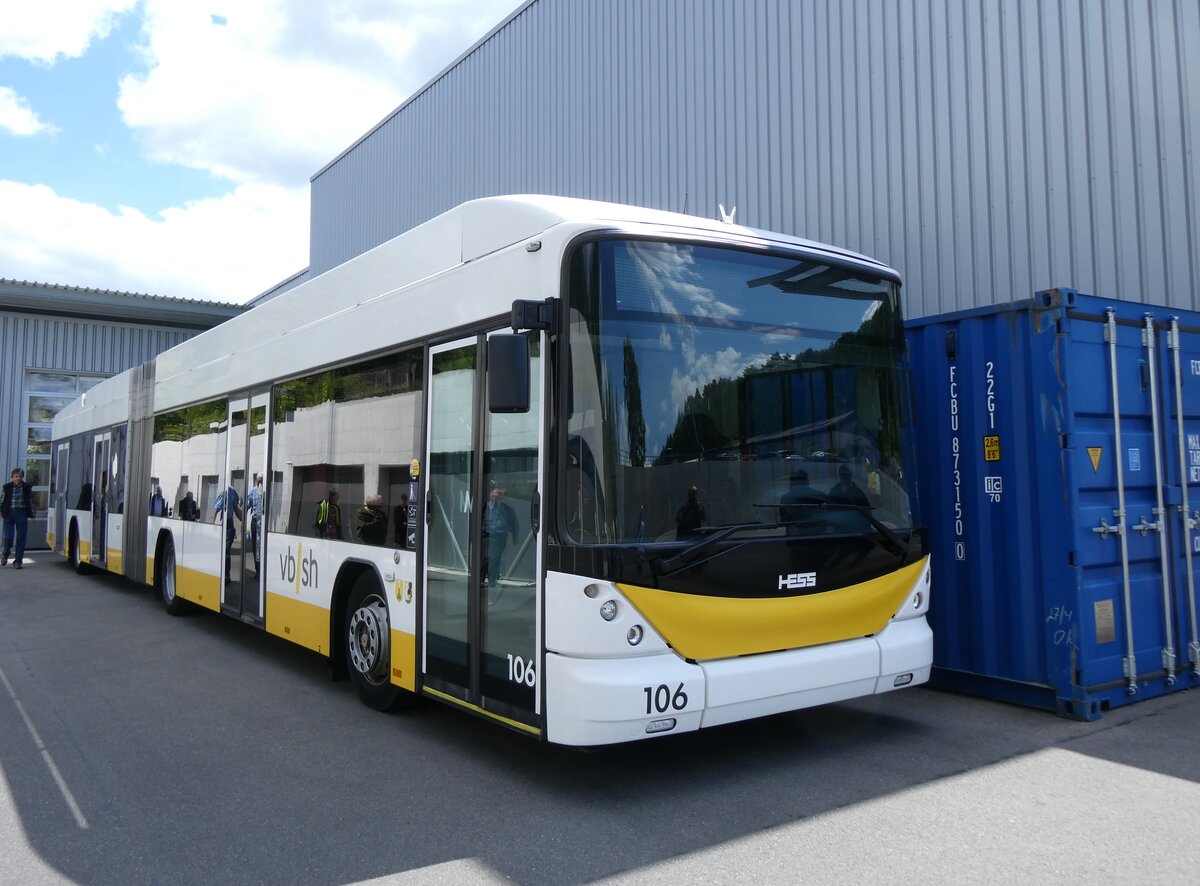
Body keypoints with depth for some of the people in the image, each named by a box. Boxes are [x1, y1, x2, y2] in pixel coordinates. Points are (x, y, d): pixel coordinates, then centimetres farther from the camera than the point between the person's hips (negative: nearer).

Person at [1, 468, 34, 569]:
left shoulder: (26, 488, 6)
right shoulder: (7, 487, 3)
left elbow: (30, 502, 10)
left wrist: (31, 515, 8)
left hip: (22, 514, 1)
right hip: (9, 514, -1)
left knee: (21, 539, -1)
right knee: (8, 537, -6)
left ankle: (18, 561, 5)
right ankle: (5, 555, 23)